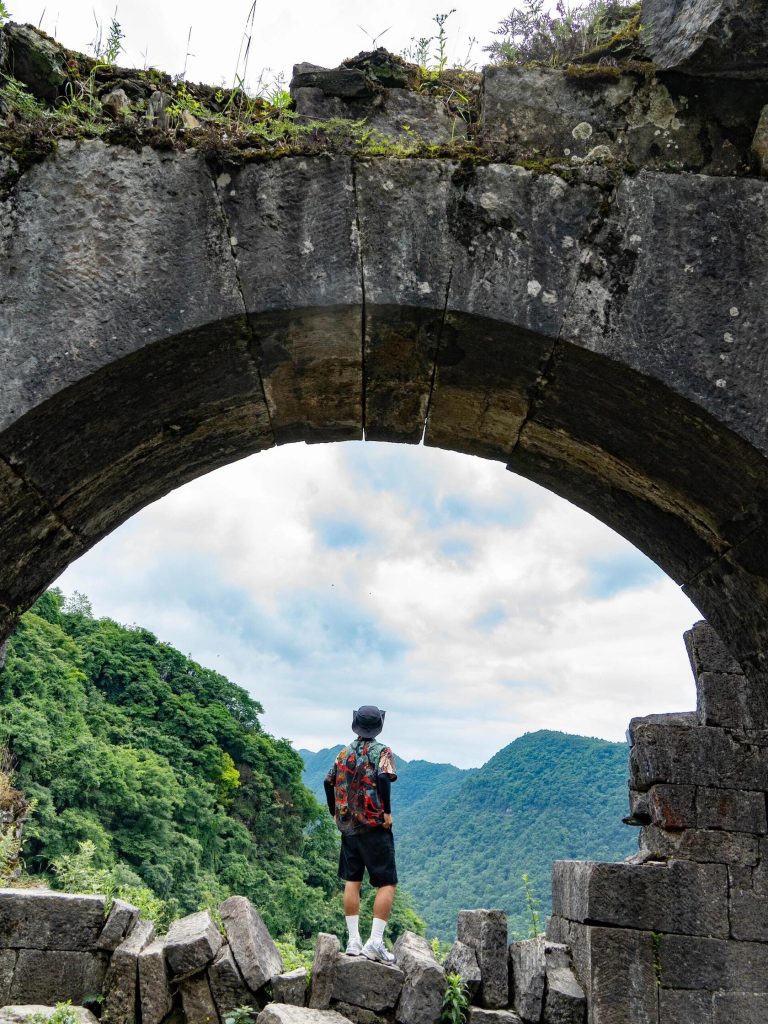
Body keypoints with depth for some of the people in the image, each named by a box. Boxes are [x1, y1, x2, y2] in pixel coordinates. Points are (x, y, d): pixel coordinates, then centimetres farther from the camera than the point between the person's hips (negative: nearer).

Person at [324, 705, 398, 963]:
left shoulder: (343, 753, 10)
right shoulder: (382, 752, -6)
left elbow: (328, 782, 8)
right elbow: (383, 779, -22)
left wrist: (335, 813, 17)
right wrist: (387, 812, -15)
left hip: (348, 826, 5)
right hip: (374, 826, -5)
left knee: (352, 881, 12)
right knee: (387, 883, 0)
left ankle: (353, 941, 13)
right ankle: (375, 942, -8)